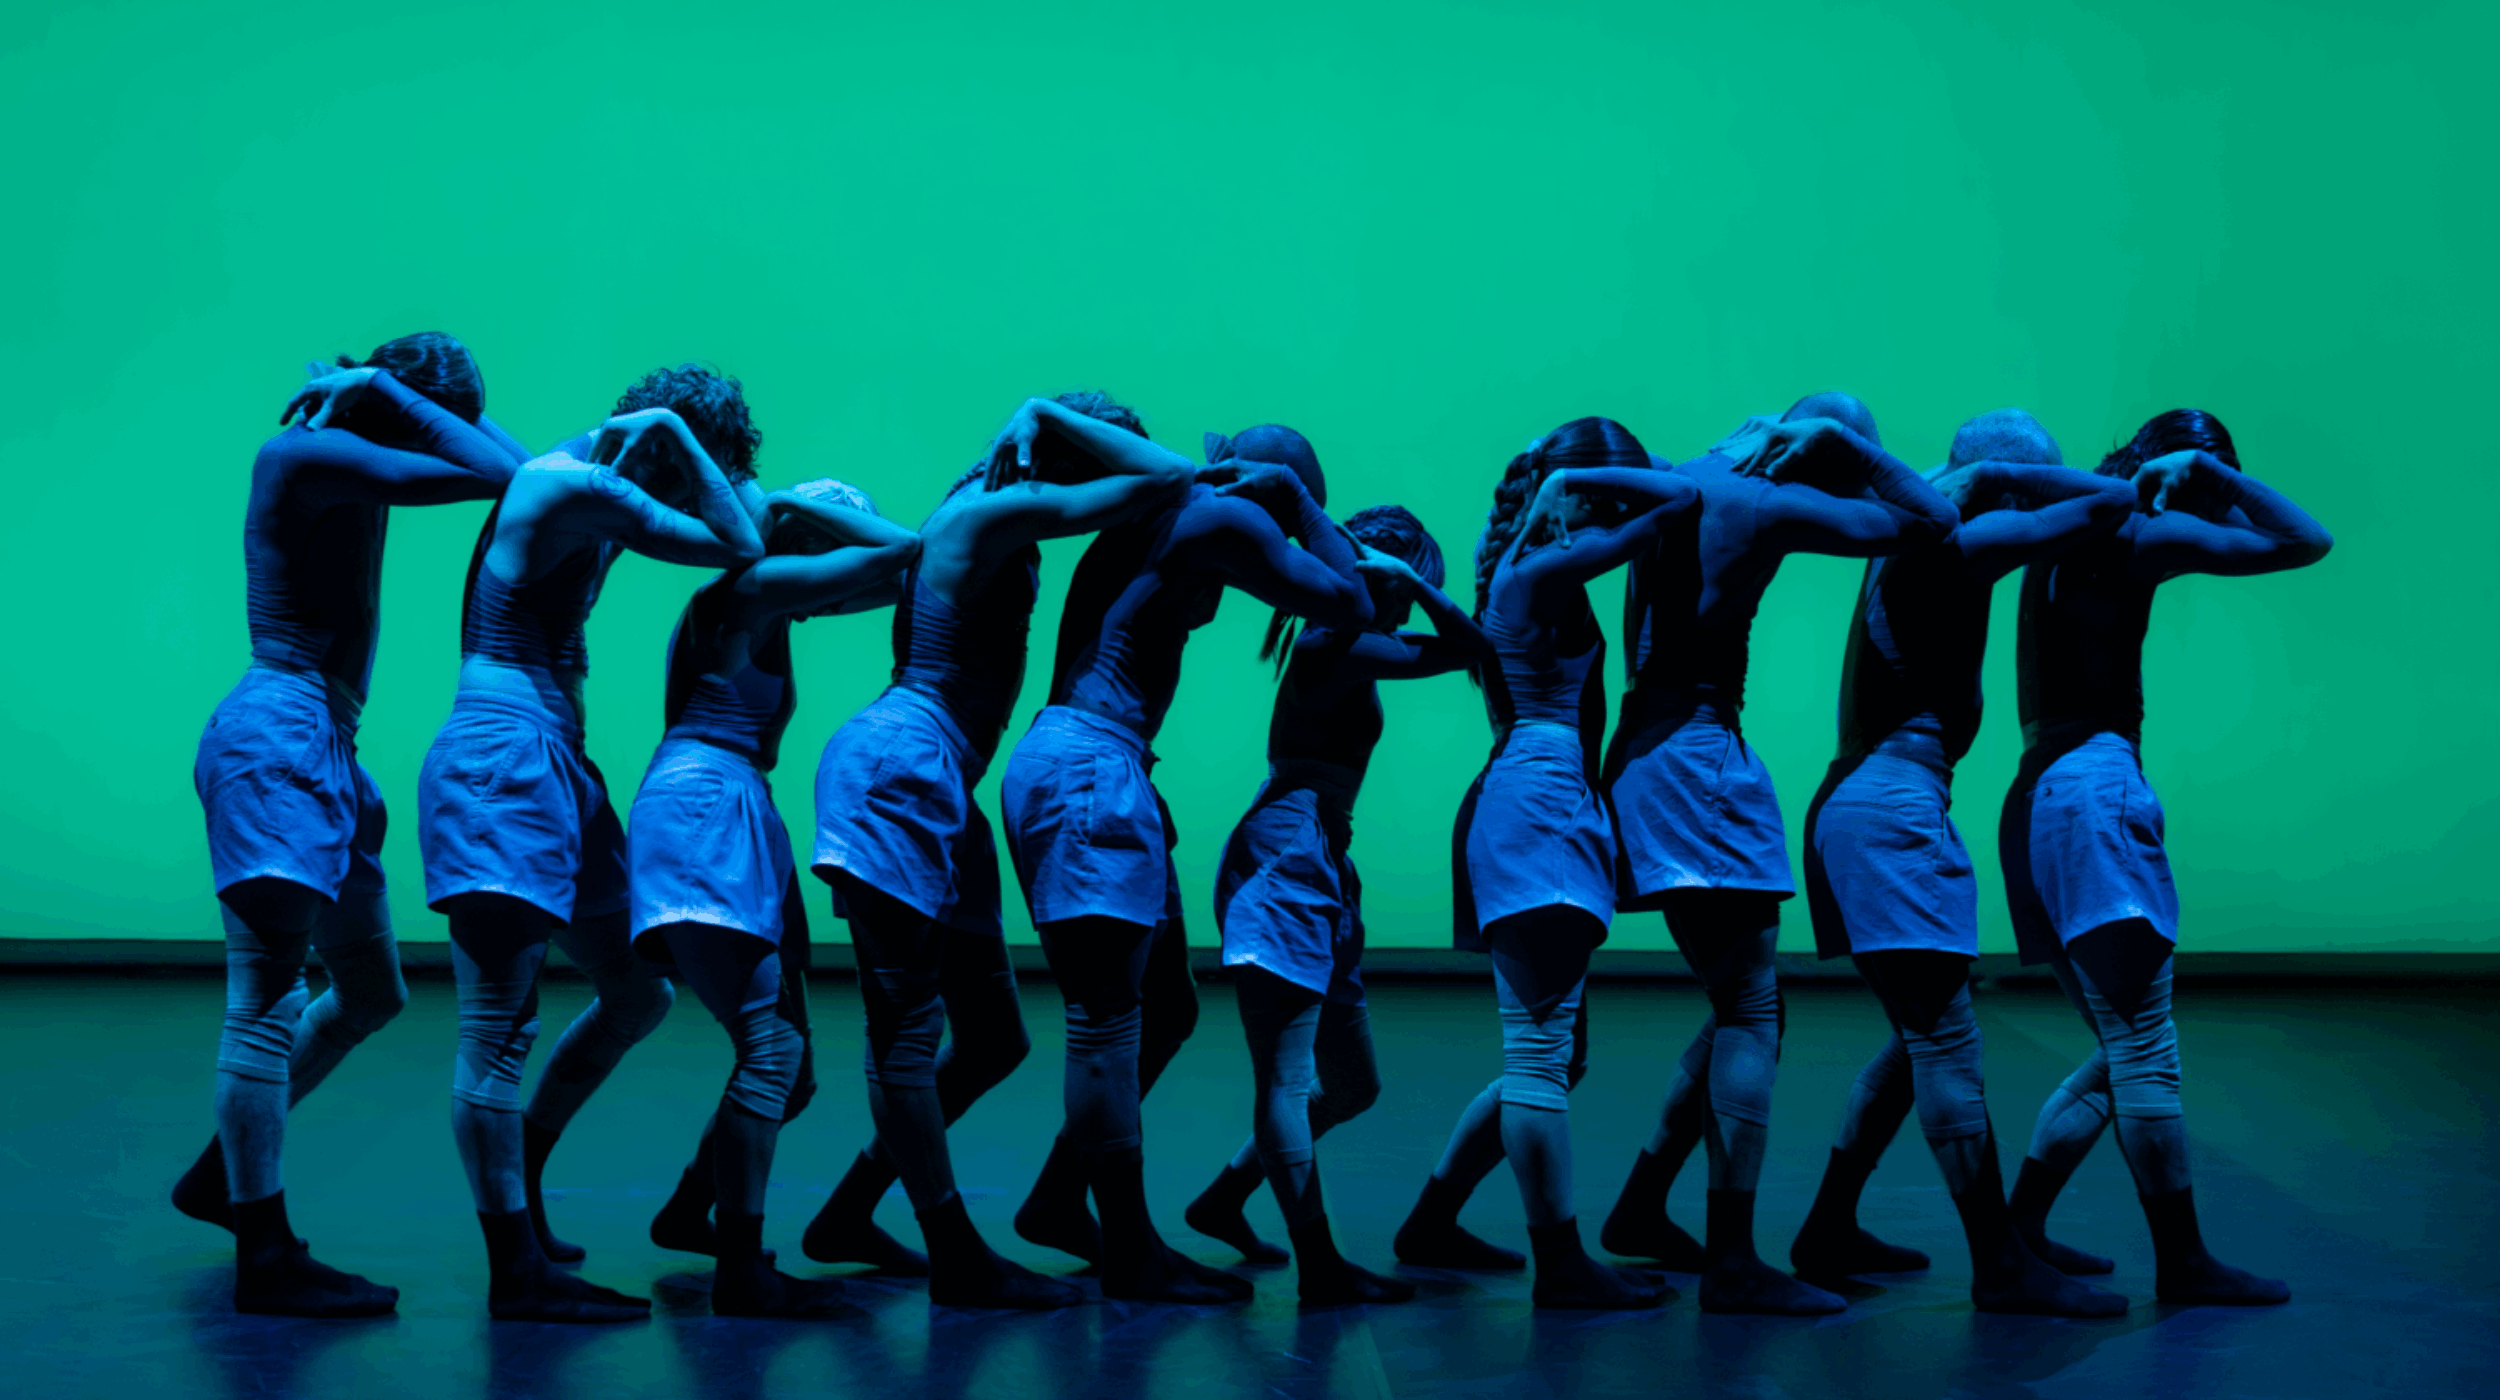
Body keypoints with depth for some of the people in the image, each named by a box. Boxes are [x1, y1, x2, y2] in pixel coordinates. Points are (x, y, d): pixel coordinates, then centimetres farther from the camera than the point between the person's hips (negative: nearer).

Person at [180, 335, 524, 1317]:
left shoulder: (346, 466, 17)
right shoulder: (305, 452, -12)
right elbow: (499, 474, -19)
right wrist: (393, 392, -8)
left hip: (319, 746, 10)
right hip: (280, 731, -10)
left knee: (371, 995, 17)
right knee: (267, 997, -9)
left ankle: (219, 1175, 28)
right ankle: (266, 1260, -7)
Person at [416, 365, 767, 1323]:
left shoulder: (604, 500, 18)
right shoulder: (571, 484, -11)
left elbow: (736, 542, 28)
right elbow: (740, 550, -11)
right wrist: (675, 430, -5)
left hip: (554, 767, 10)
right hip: (501, 758, -10)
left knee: (638, 996, 16)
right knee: (499, 1027, -9)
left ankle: (514, 1180, 29)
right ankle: (516, 1271, -7)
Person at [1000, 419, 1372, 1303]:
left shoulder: (1162, 512, 20)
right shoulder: (1226, 517, -7)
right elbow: (1350, 606, -4)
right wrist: (1300, 504, 5)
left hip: (1064, 760, 10)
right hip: (1090, 770, -10)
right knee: (1108, 1021, -6)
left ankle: (1057, 1199, 21)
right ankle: (1132, 1257, -1)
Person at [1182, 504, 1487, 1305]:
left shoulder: (1334, 646, 20)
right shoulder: (1336, 645, -8)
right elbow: (1467, 646, -14)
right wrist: (1404, 574, -8)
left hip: (1318, 874, 10)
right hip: (1284, 860, -10)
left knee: (1351, 1088, 14)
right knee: (1287, 1078, -12)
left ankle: (1222, 1201, 24)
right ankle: (1318, 1264, -13)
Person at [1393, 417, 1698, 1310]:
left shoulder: (1522, 561, 20)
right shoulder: (1549, 566, -9)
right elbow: (1682, 499, -13)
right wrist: (1585, 473, -3)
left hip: (1532, 807, 11)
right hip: (1537, 807, -11)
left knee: (1550, 1055, 15)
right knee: (1541, 1052, -8)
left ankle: (1432, 1223, 23)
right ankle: (1561, 1267, -5)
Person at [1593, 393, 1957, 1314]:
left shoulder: (1679, 480, 14)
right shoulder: (1773, 506, -7)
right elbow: (1932, 522, -5)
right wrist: (1845, 442, 2)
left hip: (1644, 749, 9)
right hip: (1696, 753, -9)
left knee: (1738, 1005, 15)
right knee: (1751, 1012, -8)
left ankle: (1640, 1208, 20)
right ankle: (1731, 1262, -10)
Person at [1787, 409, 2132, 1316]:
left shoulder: (1913, 542, 17)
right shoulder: (1961, 544, -10)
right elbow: (2115, 501, -11)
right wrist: (2008, 474, 1)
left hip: (1855, 800, 10)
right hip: (1893, 806, -10)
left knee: (1921, 1039, 16)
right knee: (1945, 1039, -9)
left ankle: (1828, 1232, 20)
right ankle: (2000, 1266, -6)